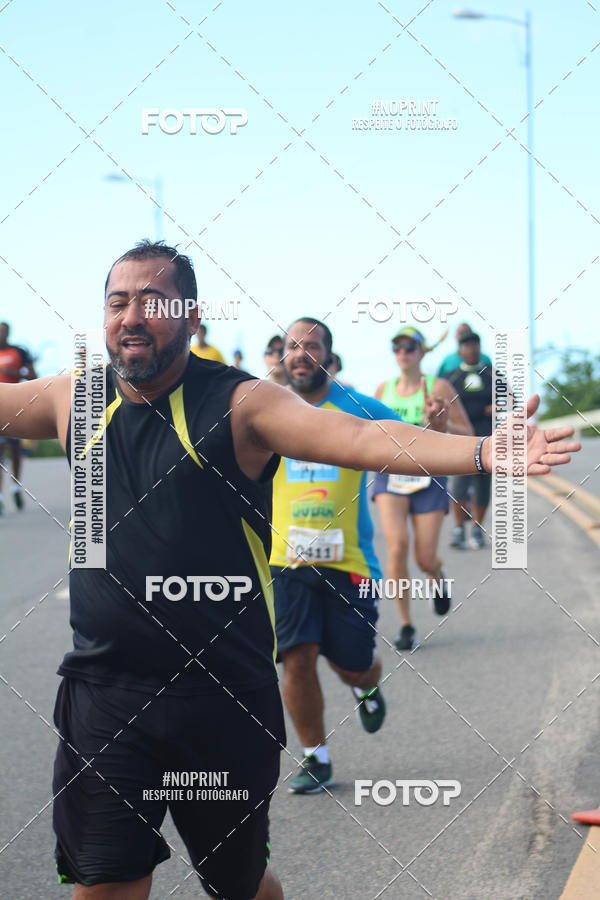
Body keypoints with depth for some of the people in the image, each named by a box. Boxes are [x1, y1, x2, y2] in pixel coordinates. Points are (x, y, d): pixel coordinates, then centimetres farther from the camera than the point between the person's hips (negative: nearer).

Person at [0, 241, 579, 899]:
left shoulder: (239, 404, -7)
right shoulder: (74, 399, 5)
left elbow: (361, 438, -19)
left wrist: (484, 452, -33)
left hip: (222, 696, -2)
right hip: (102, 691, 2)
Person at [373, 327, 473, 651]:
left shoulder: (437, 387, -2)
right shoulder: (383, 390, 8)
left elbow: (468, 435, -1)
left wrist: (441, 424, -18)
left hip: (428, 477, -2)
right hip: (390, 475, 2)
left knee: (425, 559, -4)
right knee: (397, 545, -19)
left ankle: (437, 578, 37)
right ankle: (405, 625, -8)